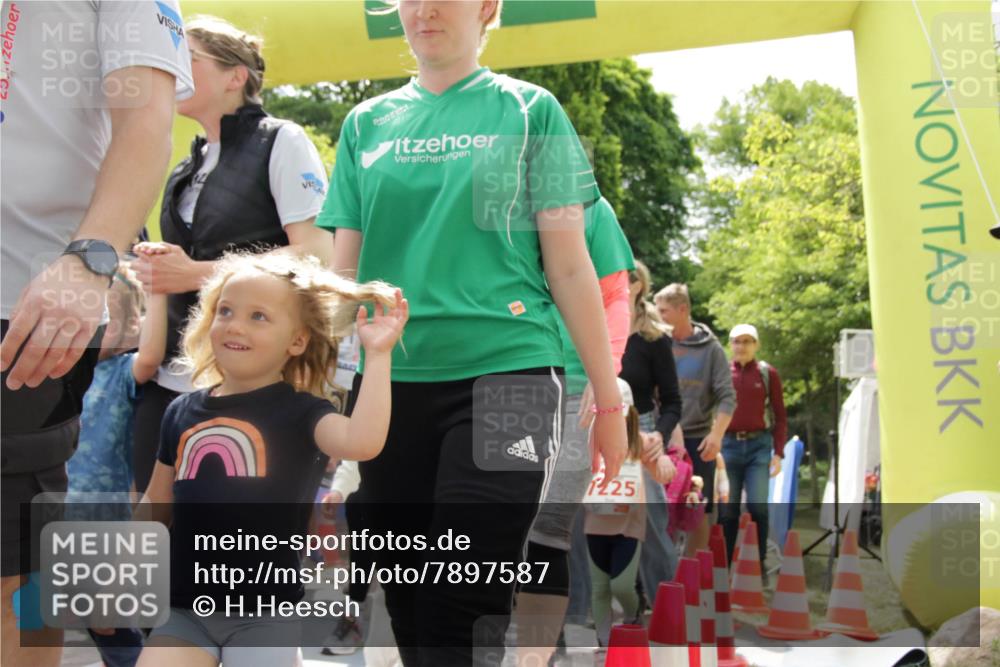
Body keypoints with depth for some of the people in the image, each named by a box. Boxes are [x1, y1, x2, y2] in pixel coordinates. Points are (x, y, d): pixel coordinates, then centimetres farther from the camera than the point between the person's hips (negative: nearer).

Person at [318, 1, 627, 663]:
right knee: (408, 607, 9)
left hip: (503, 377, -3)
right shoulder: (367, 124, 13)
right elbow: (344, 270, 13)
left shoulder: (529, 110, 5)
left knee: (464, 613, -8)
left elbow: (569, 266, 2)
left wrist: (608, 396, -1)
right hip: (391, 381, 4)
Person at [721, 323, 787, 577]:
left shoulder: (768, 373, 5)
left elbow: (779, 416, 6)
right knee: (727, 509, 5)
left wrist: (778, 453, -1)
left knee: (758, 506, -6)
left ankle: (758, 565, 7)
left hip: (759, 444, -1)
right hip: (729, 444, 1)